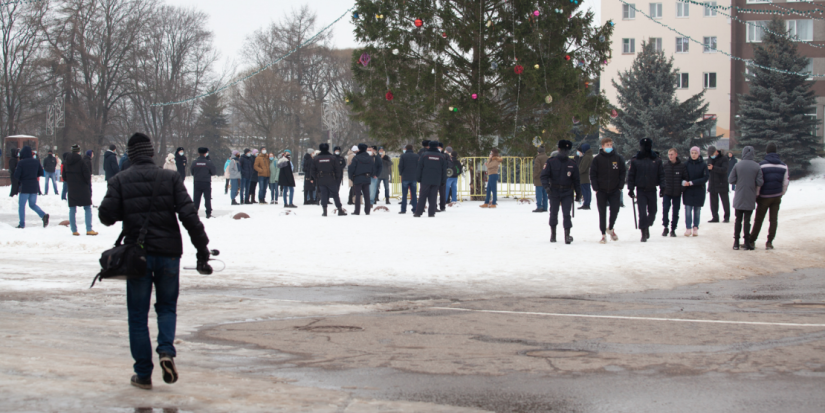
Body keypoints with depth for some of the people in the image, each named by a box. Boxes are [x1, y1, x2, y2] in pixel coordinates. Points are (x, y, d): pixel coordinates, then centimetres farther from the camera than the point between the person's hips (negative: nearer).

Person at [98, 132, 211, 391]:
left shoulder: (120, 181, -2)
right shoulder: (170, 178, -1)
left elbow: (106, 215, -8)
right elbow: (189, 216, -8)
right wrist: (202, 249, -5)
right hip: (168, 253, 1)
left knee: (138, 315, 9)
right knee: (167, 306, 19)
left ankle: (143, 374, 8)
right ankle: (166, 350, -7)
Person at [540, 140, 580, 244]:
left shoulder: (572, 164, 4)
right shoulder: (551, 162, -2)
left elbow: (576, 179, 10)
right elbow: (544, 175, -6)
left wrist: (578, 192, 8)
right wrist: (546, 186, -21)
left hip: (567, 193, 0)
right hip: (554, 192, 0)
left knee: (567, 213, -9)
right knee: (553, 213, 10)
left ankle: (567, 234, -11)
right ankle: (553, 234, 25)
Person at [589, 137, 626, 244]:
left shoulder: (618, 158, 2)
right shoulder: (597, 159, -2)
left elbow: (623, 172, 6)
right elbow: (593, 174, 0)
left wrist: (620, 186, -2)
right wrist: (595, 188, -7)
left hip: (614, 191, 1)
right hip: (601, 191, -1)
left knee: (615, 210, -1)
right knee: (602, 213, 1)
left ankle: (610, 228, 25)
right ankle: (603, 234, 8)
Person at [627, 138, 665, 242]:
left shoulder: (656, 160, 4)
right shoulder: (635, 160, 0)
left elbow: (661, 175, 7)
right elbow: (631, 175, 3)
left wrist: (662, 187, -4)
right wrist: (631, 189, -2)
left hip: (652, 190, 2)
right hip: (641, 190, -2)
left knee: (652, 212, 9)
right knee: (642, 213, -10)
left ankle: (646, 226, 36)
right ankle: (644, 233, -4)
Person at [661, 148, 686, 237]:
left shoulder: (682, 166, -3)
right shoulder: (664, 166, 1)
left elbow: (685, 178, 3)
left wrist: (683, 189, -2)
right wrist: (661, 189, 2)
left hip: (677, 193, 0)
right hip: (666, 193, 0)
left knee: (675, 212, 5)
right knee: (665, 209, -11)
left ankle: (673, 229, 15)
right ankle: (665, 227, 4)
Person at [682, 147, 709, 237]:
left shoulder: (703, 165, -1)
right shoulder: (686, 164, 4)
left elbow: (706, 177, -9)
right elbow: (682, 176, 5)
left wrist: (692, 182, -15)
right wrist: (683, 182, -19)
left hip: (699, 191, -1)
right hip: (688, 191, 1)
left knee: (697, 210, 3)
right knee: (688, 209, -5)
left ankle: (695, 228, 12)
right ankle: (688, 228, -3)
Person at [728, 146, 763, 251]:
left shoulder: (738, 165, -6)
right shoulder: (757, 166, -5)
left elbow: (731, 180, -7)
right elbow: (760, 182, -9)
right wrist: (757, 192, 10)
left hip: (739, 198, 0)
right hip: (750, 198, 0)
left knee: (738, 220, 10)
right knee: (747, 220, 3)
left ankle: (736, 242, 10)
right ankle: (747, 243, 2)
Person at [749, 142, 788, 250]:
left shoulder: (761, 165, -11)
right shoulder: (783, 166, 2)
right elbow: (786, 182, 7)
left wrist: (756, 196, -1)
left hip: (764, 197, -3)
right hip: (777, 197, 3)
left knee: (758, 220, 6)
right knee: (773, 220, 6)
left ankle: (752, 241, 10)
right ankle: (769, 242, 3)